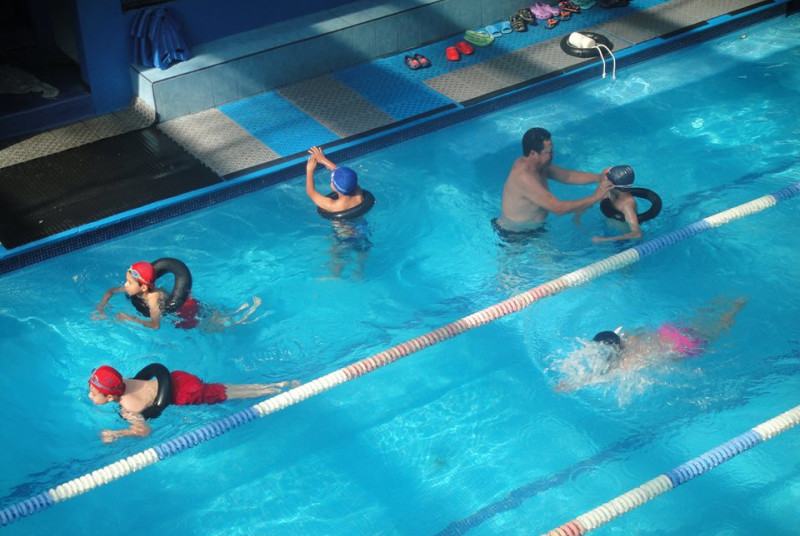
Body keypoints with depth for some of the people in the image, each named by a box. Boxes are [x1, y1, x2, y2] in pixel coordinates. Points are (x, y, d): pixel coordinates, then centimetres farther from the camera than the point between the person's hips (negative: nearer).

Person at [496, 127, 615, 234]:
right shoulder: (524, 178, -36)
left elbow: (567, 176, 3)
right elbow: (558, 208, -36)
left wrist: (599, 177, -13)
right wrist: (595, 197, -32)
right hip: (514, 236, -9)